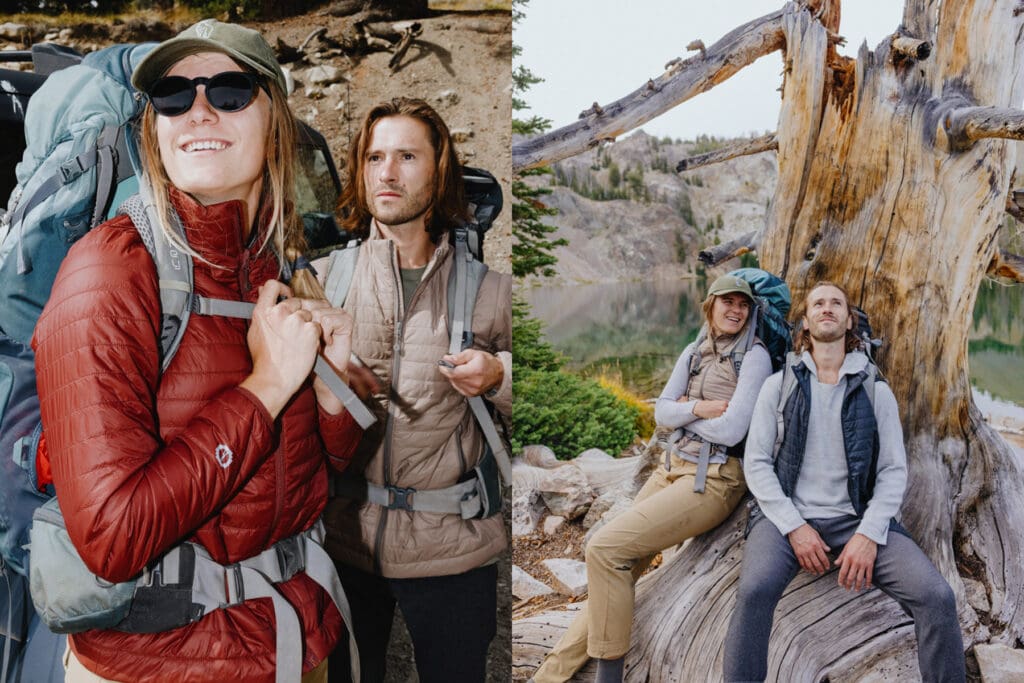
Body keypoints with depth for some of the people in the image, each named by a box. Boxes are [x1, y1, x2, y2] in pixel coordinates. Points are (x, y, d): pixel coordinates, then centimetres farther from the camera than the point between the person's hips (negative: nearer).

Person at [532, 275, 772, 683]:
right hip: (674, 467, 7)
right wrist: (697, 409, -12)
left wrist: (683, 411, -2)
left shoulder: (754, 357, -9)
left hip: (714, 479, -7)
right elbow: (661, 413, 8)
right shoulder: (693, 353, 12)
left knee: (606, 546, -19)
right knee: (619, 565, 2)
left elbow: (730, 431, -18)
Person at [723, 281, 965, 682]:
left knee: (936, 596, -20)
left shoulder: (876, 391, 10)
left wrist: (869, 534, -13)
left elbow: (894, 470, 4)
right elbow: (756, 462, 1)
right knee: (755, 590, -33)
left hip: (855, 519, 2)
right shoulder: (779, 385, 7)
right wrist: (794, 526, -12)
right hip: (788, 516, -1)